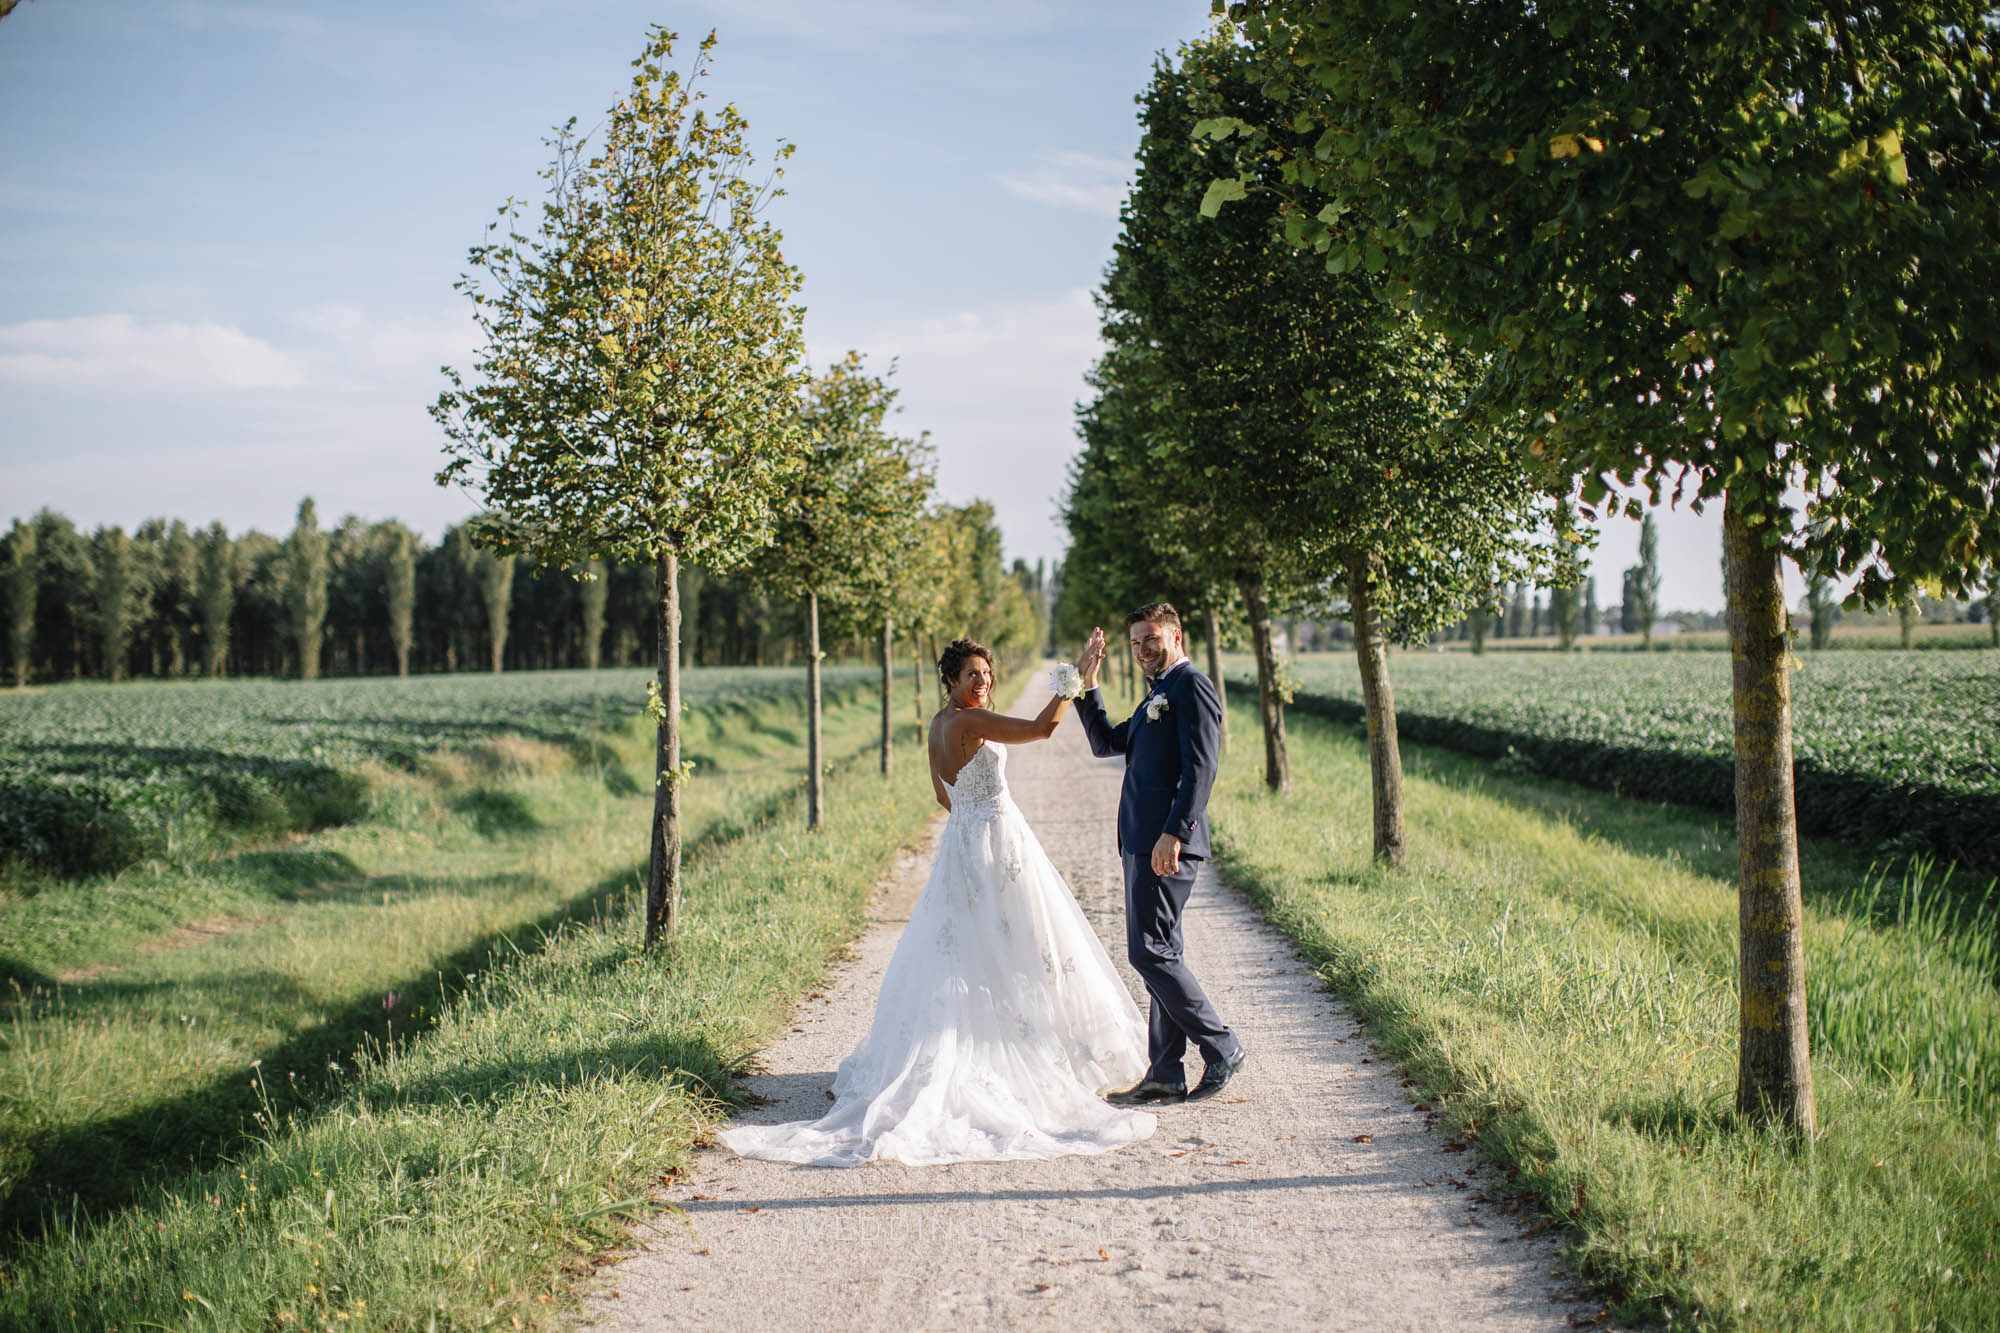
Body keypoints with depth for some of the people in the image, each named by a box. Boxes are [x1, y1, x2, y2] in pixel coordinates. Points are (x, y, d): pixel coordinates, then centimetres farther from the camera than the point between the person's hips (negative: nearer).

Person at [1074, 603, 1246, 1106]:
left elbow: (1201, 769, -19)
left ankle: (1221, 1049, -3)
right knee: (1161, 954, 10)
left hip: (1167, 844, -10)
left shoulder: (1192, 686, -10)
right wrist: (1087, 684, 18)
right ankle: (1166, 1074, 13)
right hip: (1143, 843, 10)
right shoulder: (1158, 693, 22)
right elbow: (1106, 743, 27)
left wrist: (1173, 834, -25)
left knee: (1151, 951, -11)